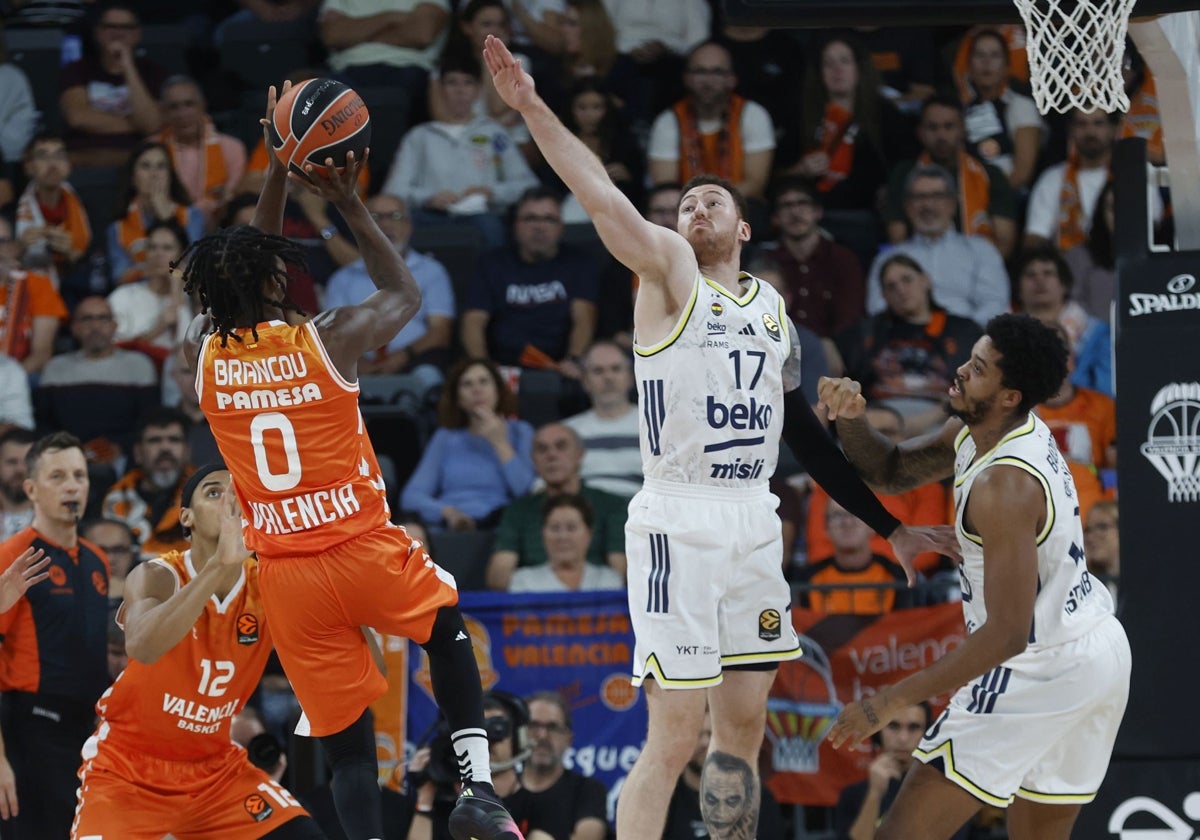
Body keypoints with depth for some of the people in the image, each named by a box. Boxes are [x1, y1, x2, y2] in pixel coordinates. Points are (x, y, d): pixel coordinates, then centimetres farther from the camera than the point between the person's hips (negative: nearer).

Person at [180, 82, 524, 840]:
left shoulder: (203, 355, 1)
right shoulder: (329, 340, -10)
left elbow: (243, 283, 22)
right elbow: (406, 294, 12)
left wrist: (278, 176, 22)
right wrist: (349, 203, 15)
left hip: (286, 574, 2)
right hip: (365, 550, -2)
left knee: (347, 744, 6)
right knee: (446, 621, 28)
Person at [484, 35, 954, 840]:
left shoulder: (773, 307, 16)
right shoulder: (670, 273, 0)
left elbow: (805, 432, 22)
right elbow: (604, 199, -16)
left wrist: (887, 524, 22)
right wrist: (532, 107, -30)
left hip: (754, 524, 6)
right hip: (679, 523, -6)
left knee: (744, 726, 10)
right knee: (675, 732, -9)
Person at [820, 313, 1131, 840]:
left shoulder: (1005, 485, -26)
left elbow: (1007, 633, -28)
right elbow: (890, 471, 15)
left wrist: (893, 700, -27)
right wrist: (850, 419, -7)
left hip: (1035, 672, -10)